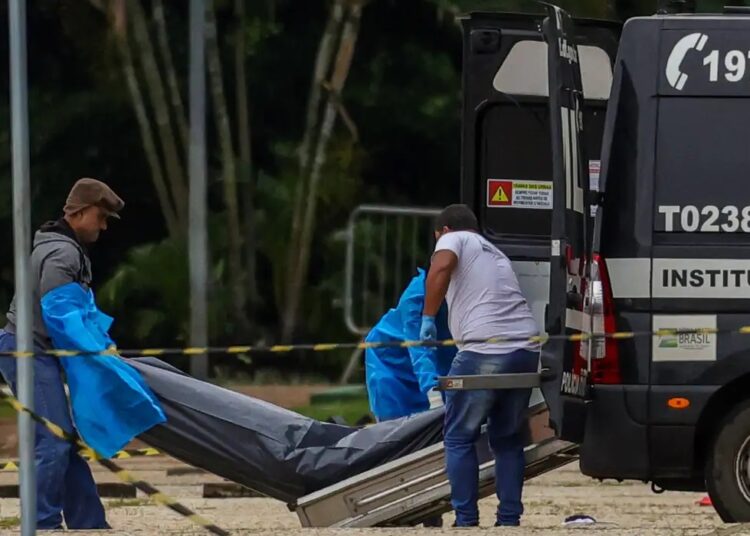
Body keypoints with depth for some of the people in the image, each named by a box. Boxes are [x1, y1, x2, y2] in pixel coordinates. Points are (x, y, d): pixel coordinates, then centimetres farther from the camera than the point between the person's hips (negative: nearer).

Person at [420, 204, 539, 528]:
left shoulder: (454, 239, 8)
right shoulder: (496, 255, 31)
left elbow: (441, 266, -14)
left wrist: (428, 317, -9)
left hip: (485, 352, -7)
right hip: (526, 350, 7)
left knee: (459, 439, 5)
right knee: (508, 439, 19)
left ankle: (466, 522, 0)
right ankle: (509, 521, 15)